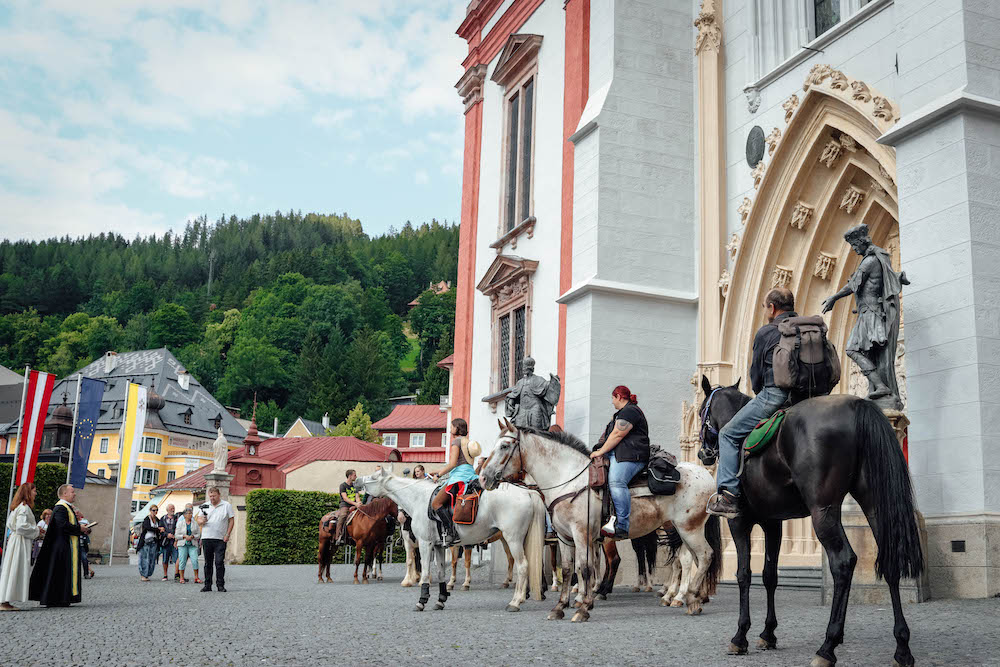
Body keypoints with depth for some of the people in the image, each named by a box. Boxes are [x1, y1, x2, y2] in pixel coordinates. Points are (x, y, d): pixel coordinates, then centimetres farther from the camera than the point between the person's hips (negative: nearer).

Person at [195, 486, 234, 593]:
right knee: (208, 563, 7)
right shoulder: (204, 506, 12)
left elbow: (231, 520, 3)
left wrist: (227, 535, -5)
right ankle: (207, 585, 14)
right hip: (206, 538, 3)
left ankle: (220, 585, -1)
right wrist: (202, 521, -14)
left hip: (220, 539, -3)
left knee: (219, 562, -7)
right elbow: (198, 520, 11)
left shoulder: (226, 505, 4)